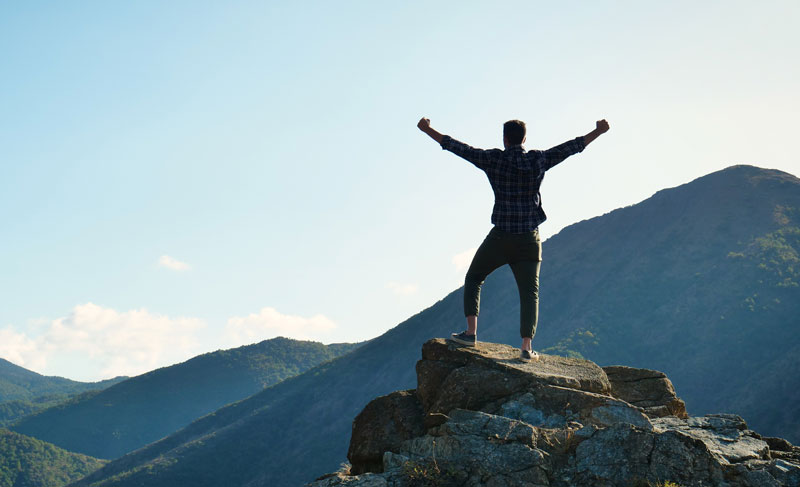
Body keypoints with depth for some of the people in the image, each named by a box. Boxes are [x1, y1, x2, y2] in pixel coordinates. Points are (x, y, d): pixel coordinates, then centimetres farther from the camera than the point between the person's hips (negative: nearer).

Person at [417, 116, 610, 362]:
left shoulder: (494, 159, -4)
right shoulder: (539, 160, 1)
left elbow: (459, 147, 2)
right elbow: (569, 147, 12)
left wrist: (428, 130, 14)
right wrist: (598, 132, 26)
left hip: (500, 237, -1)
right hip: (528, 240, 1)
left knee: (473, 279, 16)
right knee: (529, 292, 4)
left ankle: (471, 332, 6)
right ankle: (526, 346, -6)